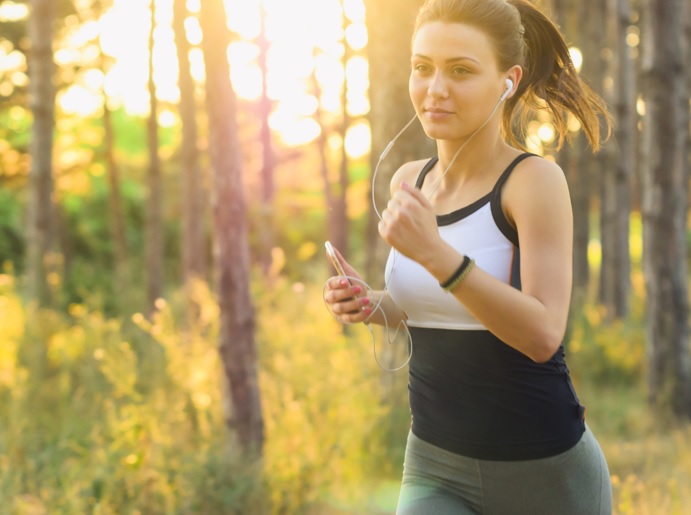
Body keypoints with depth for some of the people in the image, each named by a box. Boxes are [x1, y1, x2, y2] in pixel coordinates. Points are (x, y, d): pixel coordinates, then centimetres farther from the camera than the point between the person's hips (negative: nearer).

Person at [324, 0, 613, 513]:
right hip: (436, 469, 4)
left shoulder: (535, 179, -14)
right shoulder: (409, 181, 3)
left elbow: (543, 334, -23)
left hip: (543, 470, -4)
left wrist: (435, 252, -33)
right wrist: (370, 304, -2)